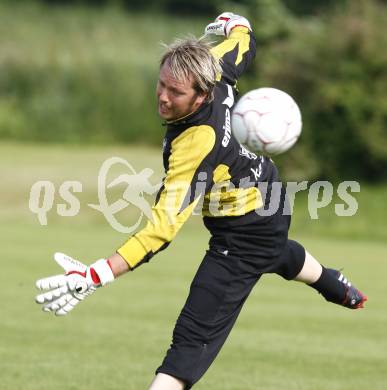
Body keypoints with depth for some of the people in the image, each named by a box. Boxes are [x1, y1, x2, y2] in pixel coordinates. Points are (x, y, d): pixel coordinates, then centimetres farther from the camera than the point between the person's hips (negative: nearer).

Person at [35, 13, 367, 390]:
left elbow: (163, 227, -47)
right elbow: (243, 45, 3)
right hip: (268, 205, 10)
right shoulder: (213, 71, -22)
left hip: (244, 238, -10)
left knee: (192, 338, -19)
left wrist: (95, 276, -54)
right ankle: (338, 288, 76)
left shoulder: (197, 144, -42)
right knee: (282, 257, 45)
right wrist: (236, 24, 28)